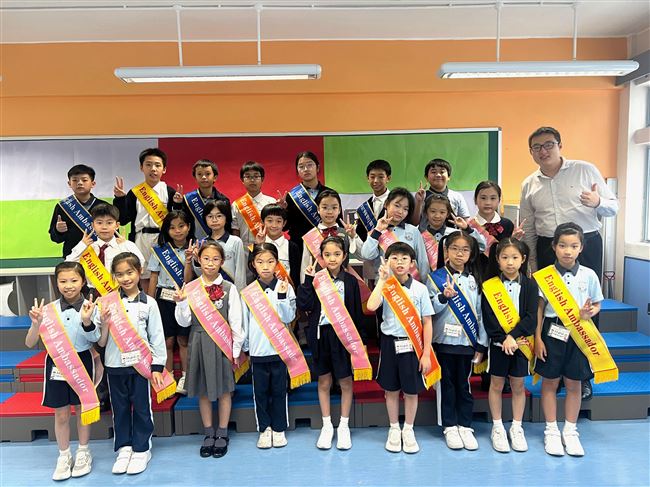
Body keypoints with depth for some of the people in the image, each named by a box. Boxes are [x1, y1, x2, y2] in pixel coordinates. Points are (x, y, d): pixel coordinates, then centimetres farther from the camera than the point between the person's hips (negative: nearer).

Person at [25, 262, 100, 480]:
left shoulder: (90, 307, -10)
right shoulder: (49, 309, -6)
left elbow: (95, 338, -15)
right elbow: (30, 344, -4)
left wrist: (86, 321, -33)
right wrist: (36, 324, -22)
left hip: (81, 362, -1)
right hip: (56, 363, 1)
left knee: (82, 409, 13)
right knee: (61, 414, 11)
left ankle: (83, 452, 32)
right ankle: (64, 456, 30)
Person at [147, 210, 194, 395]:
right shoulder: (159, 251, 2)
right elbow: (153, 278, 5)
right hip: (164, 299, 1)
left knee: (183, 340, 5)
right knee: (167, 341, 5)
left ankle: (185, 377, 17)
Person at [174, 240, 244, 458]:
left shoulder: (229, 288, -5)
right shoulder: (190, 288, 0)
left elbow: (236, 321, -2)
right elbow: (184, 322, 2)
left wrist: (236, 349, -1)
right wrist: (181, 303, -15)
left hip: (222, 343, -1)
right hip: (199, 342, 2)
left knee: (224, 389, 9)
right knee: (203, 389, 12)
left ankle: (222, 434, 26)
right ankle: (208, 433, 29)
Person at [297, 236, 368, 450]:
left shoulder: (350, 281, -1)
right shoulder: (315, 279, 0)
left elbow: (357, 313, 1)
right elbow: (303, 305, -11)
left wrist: (360, 340, 0)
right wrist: (308, 280, -16)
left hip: (345, 335, -1)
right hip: (321, 335, 1)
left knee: (345, 382, 8)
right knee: (324, 382, 12)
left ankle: (343, 426, 25)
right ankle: (327, 426, 27)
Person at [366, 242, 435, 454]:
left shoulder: (420, 289, -4)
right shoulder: (385, 286, -3)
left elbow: (427, 323, -1)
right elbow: (371, 306, -23)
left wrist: (426, 354, -4)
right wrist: (382, 279, -18)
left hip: (412, 344, 0)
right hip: (390, 342, 1)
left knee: (411, 390, 9)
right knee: (391, 389, 12)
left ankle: (408, 430, 29)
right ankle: (394, 429, 31)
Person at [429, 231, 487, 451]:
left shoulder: (474, 280, 6)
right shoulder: (437, 277, -2)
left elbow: (480, 313, 7)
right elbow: (431, 309, -7)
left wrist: (481, 344, 5)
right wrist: (444, 296, -25)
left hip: (467, 341, 2)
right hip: (444, 340, -2)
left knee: (464, 384, 11)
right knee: (446, 385, 7)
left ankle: (465, 426, 23)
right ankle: (449, 427, 19)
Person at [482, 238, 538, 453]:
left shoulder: (530, 285, -2)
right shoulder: (489, 286, -5)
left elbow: (531, 317, -10)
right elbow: (488, 320, -9)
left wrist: (513, 336, -19)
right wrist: (504, 340, -17)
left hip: (521, 344, 1)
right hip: (498, 344, -1)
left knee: (518, 386, 12)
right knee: (496, 384, 9)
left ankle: (516, 428, 27)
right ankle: (497, 428, 22)